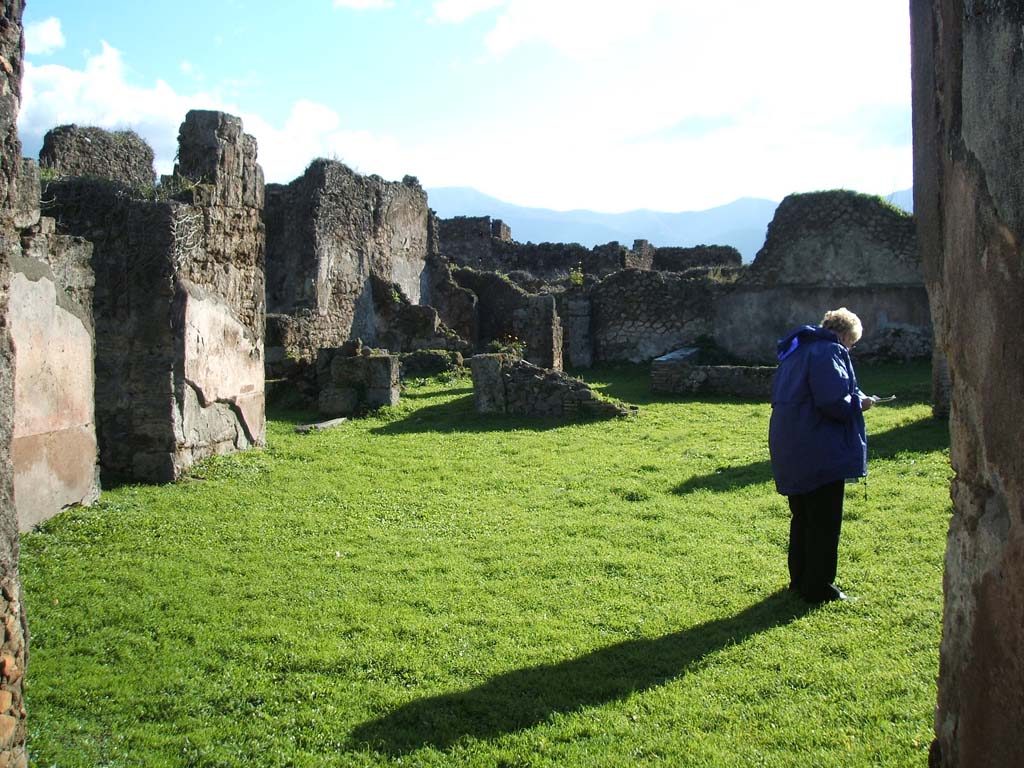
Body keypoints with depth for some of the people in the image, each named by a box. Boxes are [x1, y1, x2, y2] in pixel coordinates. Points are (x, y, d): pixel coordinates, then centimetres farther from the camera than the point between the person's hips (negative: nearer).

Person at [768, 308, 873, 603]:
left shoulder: (795, 351, 15)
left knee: (803, 518, 19)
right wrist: (859, 402, -6)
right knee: (824, 523, 1)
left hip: (791, 451, 9)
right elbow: (834, 401, -26)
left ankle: (800, 579, 27)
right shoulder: (829, 352, -15)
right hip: (820, 454, -9)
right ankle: (818, 587, 8)